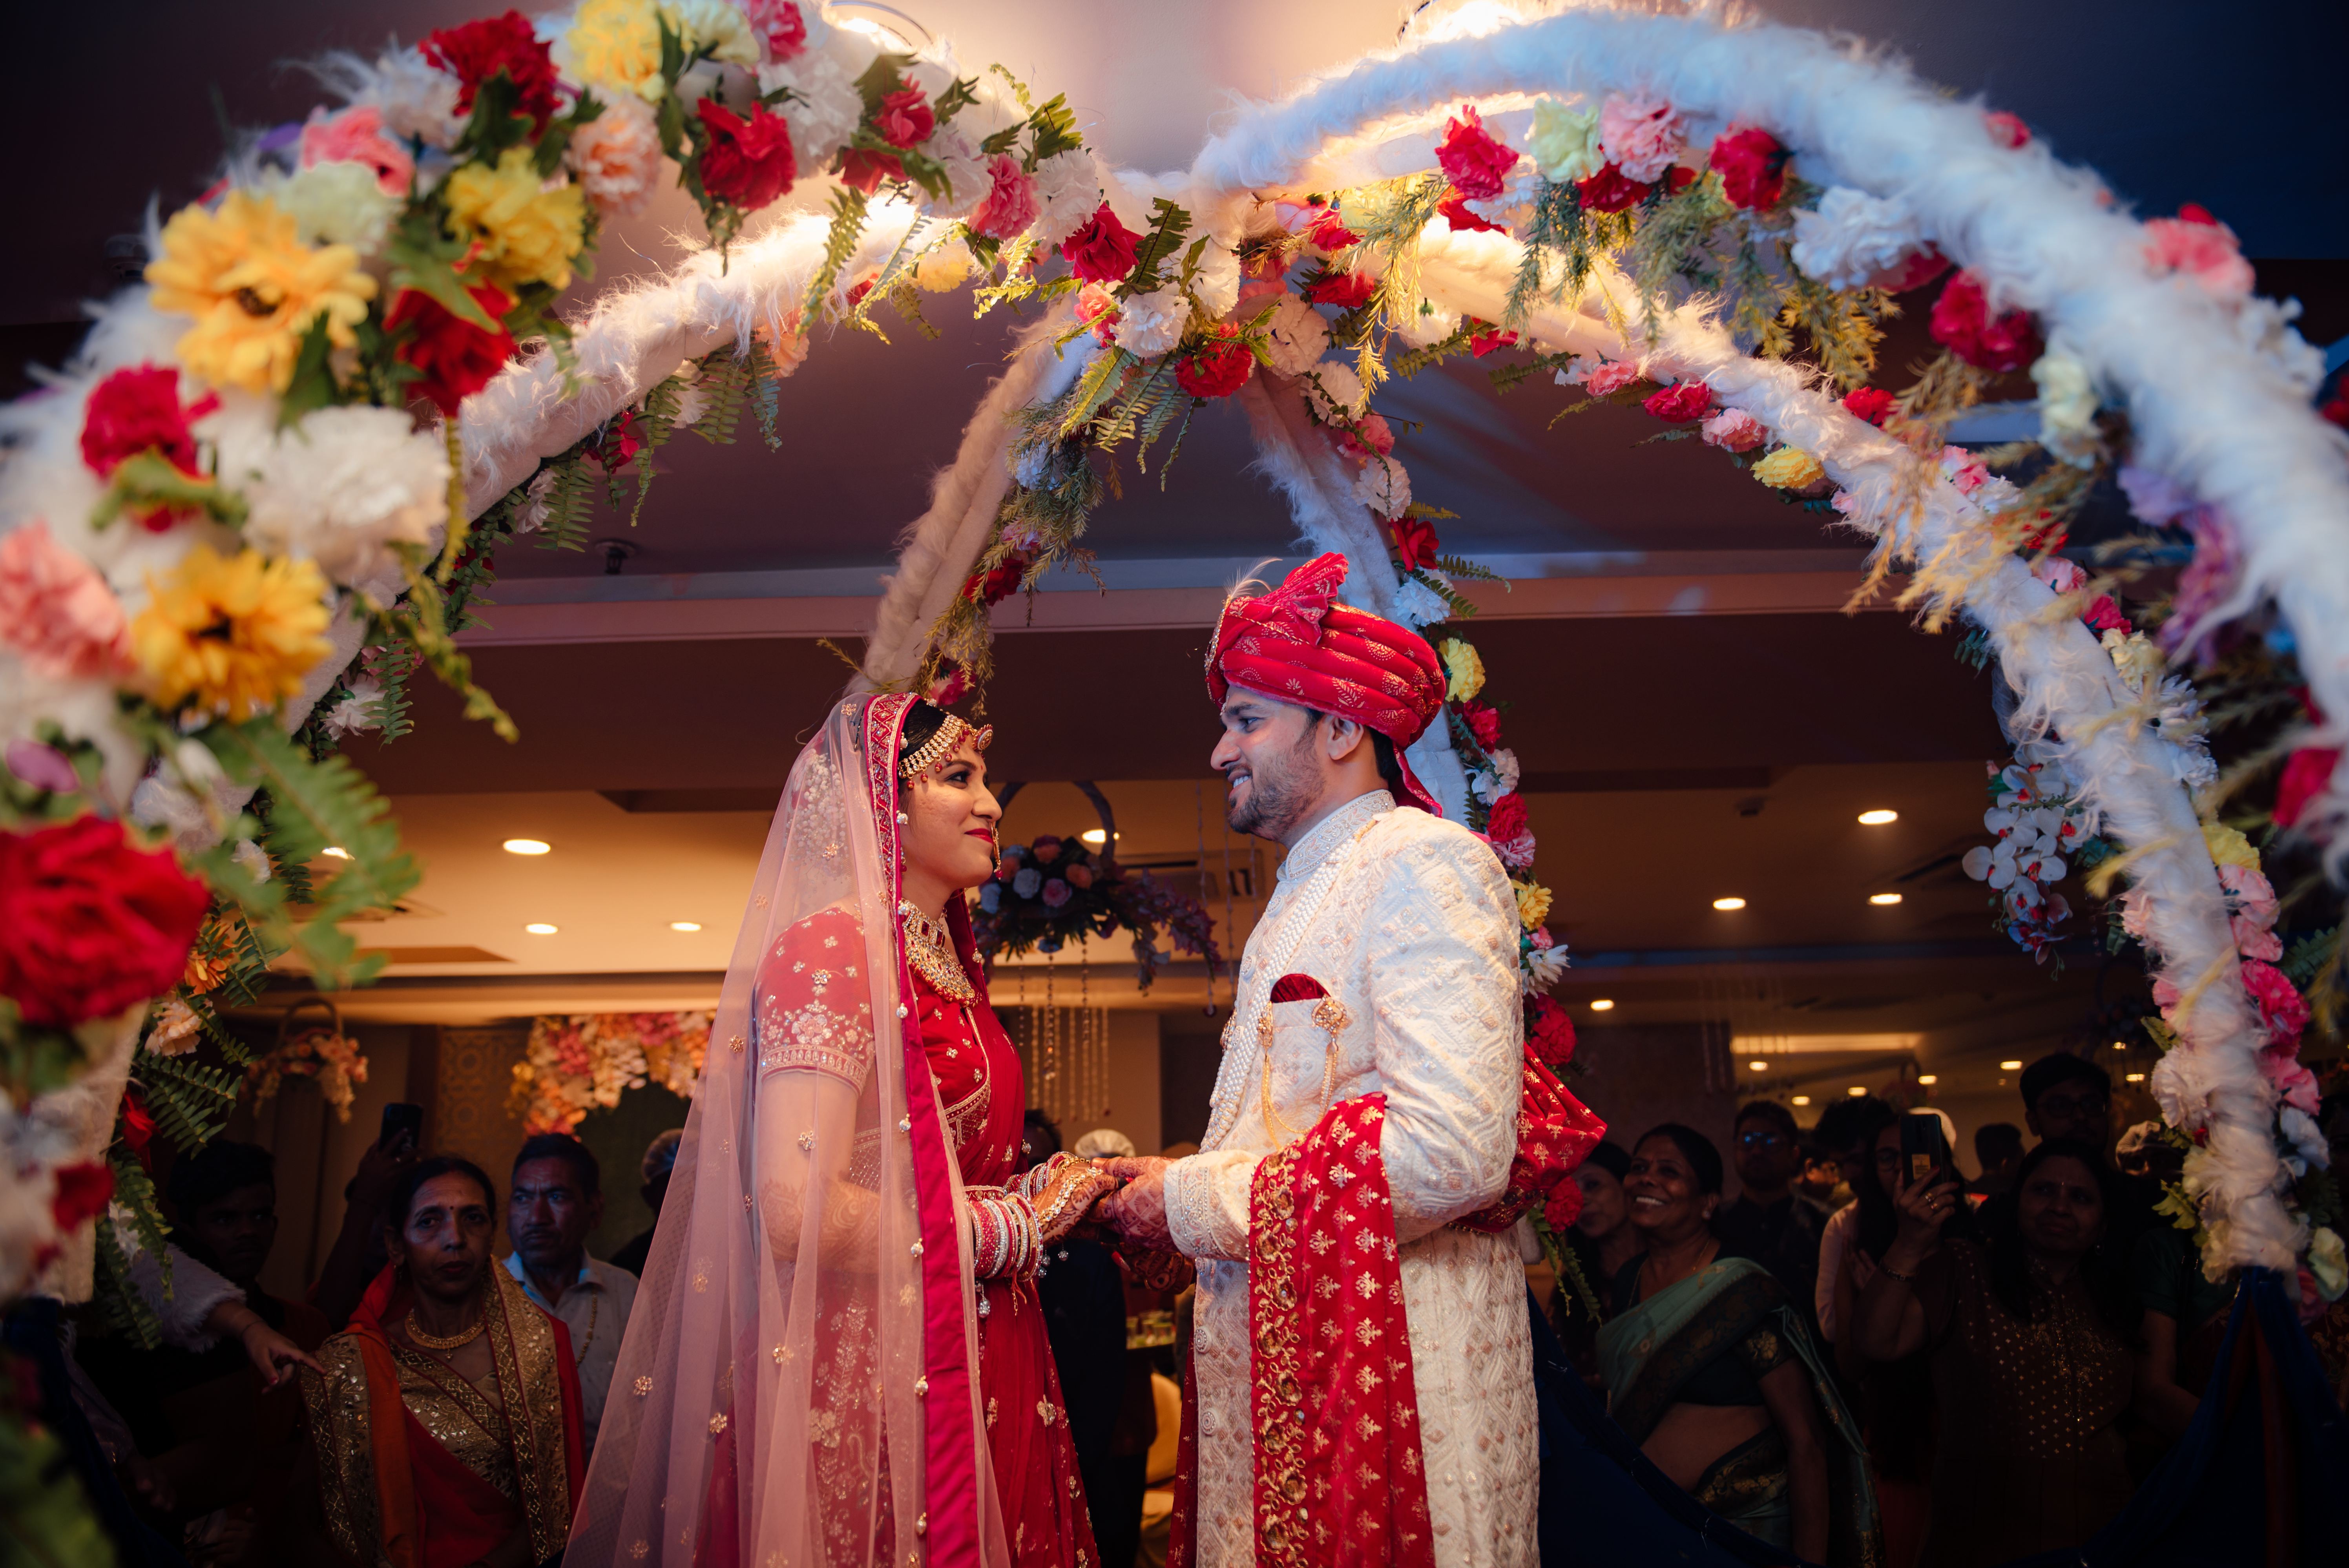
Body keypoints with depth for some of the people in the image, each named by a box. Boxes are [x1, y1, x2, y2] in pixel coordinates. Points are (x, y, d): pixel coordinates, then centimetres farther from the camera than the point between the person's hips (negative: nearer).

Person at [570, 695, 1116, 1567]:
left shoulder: (947, 968, 12)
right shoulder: (829, 947, -13)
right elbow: (799, 1213, -21)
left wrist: (1046, 1201, 1)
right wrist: (1015, 1228, -11)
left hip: (976, 1376, 8)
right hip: (870, 1379, -8)